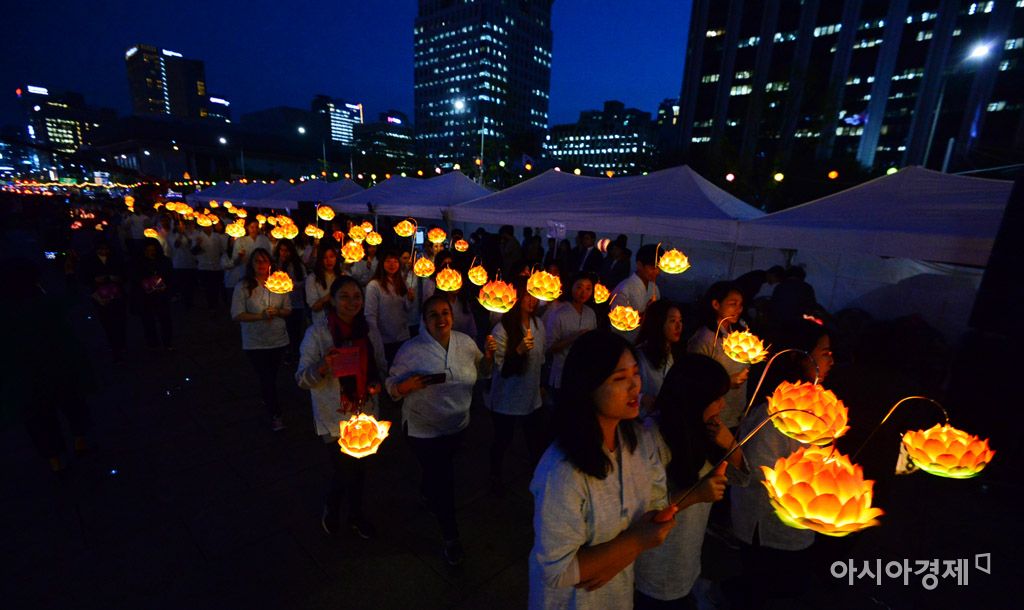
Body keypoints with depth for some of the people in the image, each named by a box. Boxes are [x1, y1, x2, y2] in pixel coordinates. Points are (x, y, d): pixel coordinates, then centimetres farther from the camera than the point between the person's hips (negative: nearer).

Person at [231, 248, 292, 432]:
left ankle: (267, 400, 45)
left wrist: (277, 312, -15)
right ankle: (275, 415, 13)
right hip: (255, 342, -2)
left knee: (271, 375, 17)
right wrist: (260, 316, -23)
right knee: (266, 377, -1)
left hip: (278, 339, 3)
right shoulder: (243, 286, -8)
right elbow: (237, 315, -12)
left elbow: (288, 310, 6)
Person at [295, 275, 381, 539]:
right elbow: (302, 379, -14)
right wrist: (322, 367, -33)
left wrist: (377, 382, -7)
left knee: (360, 468, 19)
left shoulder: (367, 329, -2)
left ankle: (356, 514, 46)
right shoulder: (317, 333, -16)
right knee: (345, 473, 3)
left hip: (366, 414, 4)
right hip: (335, 418, -4)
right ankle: (331, 507, 39)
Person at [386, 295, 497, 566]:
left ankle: (426, 492, 65)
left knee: (439, 472, 30)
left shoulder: (465, 342, -9)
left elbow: (482, 371, 4)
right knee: (443, 483, 5)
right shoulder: (410, 350, -21)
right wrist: (407, 385, -34)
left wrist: (489, 354, -15)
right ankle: (451, 538, 31)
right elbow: (392, 387, -14)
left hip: (457, 424, 5)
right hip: (424, 430, -5)